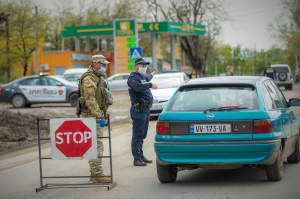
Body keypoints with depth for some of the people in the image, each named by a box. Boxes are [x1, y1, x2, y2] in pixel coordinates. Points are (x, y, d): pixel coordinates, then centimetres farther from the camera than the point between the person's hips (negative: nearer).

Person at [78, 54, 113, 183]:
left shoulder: (99, 77, 18)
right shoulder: (89, 79, -15)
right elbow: (90, 100, -23)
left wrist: (104, 115, 24)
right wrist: (99, 116, -27)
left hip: (98, 115, 10)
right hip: (92, 116, -10)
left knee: (94, 146, 13)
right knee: (96, 145, -12)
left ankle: (94, 173, 18)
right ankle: (97, 174, -13)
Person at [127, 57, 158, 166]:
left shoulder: (142, 76, 19)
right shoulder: (133, 77, -12)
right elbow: (138, 87, -33)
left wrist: (151, 75, 64)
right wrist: (150, 85, -33)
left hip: (146, 109, 10)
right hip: (139, 110, -10)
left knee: (142, 135, 16)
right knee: (137, 135, -9)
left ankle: (141, 156, 23)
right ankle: (137, 158, -9)